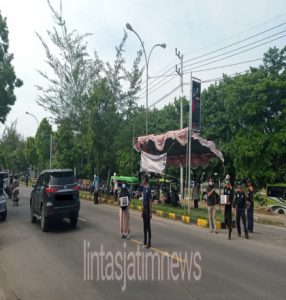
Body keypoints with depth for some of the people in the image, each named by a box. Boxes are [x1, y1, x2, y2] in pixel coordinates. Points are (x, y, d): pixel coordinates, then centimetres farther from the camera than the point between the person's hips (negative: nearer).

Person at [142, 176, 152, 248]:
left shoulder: (149, 188, -15)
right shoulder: (144, 188, 12)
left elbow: (150, 200, -16)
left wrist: (150, 212, -17)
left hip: (148, 208, -9)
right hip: (144, 208, 9)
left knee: (148, 225, -4)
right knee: (144, 225, 13)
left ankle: (149, 242, 3)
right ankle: (145, 241, 22)